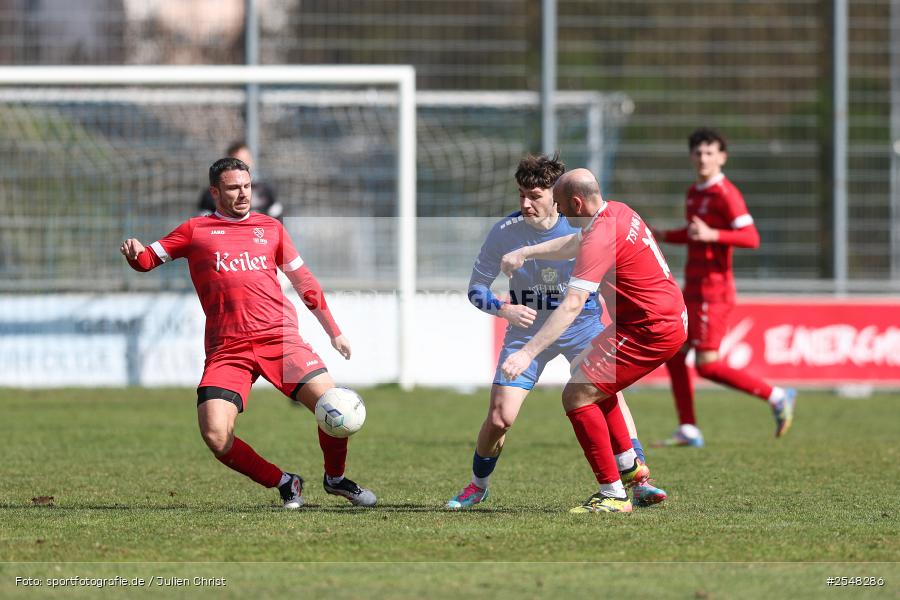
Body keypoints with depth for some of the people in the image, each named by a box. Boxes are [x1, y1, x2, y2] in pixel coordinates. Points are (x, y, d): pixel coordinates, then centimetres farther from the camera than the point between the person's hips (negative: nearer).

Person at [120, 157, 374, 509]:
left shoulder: (270, 228, 17)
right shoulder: (196, 230, 12)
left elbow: (303, 282, 23)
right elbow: (148, 259, 9)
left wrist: (334, 331, 22)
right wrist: (135, 254, -15)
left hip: (280, 339, 1)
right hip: (226, 348, -1)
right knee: (215, 436, -19)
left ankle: (336, 478, 15)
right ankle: (283, 483, 4)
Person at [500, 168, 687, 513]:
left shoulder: (600, 238, -23)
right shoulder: (618, 213, 6)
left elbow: (572, 306, -32)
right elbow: (574, 245, 29)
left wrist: (527, 353, -36)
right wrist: (525, 252, 24)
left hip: (650, 331, -10)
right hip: (671, 319, 10)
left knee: (577, 395, -11)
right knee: (589, 370, 27)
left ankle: (613, 495, -10)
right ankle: (628, 465, 32)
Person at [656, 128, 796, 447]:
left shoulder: (725, 194, -13)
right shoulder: (694, 192, 15)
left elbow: (751, 238, -23)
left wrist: (711, 235, -34)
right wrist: (661, 235, 27)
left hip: (712, 291, -9)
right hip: (694, 289, 9)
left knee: (707, 365, -12)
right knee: (673, 354, 7)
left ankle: (776, 397, -3)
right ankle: (688, 430, 10)